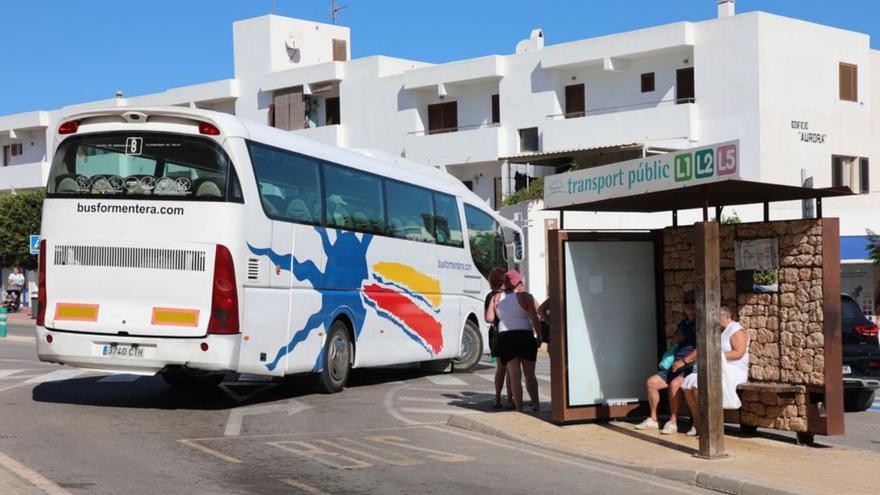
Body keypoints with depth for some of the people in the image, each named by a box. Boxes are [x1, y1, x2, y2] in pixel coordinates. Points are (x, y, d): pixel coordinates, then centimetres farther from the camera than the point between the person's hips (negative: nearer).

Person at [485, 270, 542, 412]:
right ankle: (536, 404, 16)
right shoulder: (525, 297, -2)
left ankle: (519, 408, -2)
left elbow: (489, 318, 1)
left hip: (505, 338, 2)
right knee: (529, 374, 12)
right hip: (525, 337, -2)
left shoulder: (497, 298, 7)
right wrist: (539, 336, 1)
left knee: (514, 375, 3)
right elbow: (535, 319, -9)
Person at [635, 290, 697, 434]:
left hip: (692, 367, -9)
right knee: (651, 382, -1)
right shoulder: (684, 322, 20)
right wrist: (677, 337, 10)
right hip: (676, 365, 9)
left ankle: (673, 422, -30)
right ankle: (653, 419, 8)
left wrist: (684, 361, -22)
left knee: (674, 384, -34)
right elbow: (675, 339, 35)